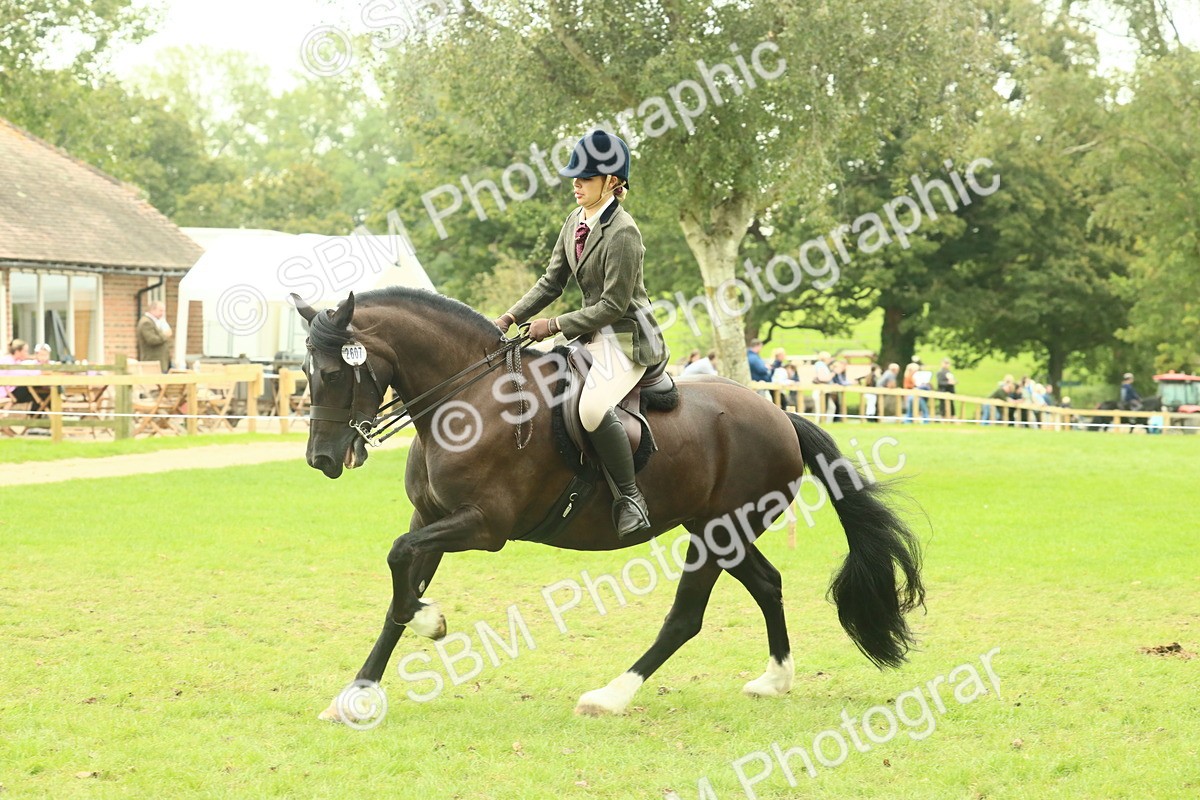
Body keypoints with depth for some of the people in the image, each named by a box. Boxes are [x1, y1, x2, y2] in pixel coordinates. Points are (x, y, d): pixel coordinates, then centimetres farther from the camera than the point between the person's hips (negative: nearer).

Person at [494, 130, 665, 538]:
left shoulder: (623, 233, -19)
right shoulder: (575, 221, 8)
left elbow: (613, 305, -20)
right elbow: (551, 281, 13)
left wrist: (554, 325, -18)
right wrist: (511, 317, 1)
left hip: (627, 336, -10)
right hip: (594, 334, 10)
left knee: (593, 407, -33)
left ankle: (631, 497, -21)